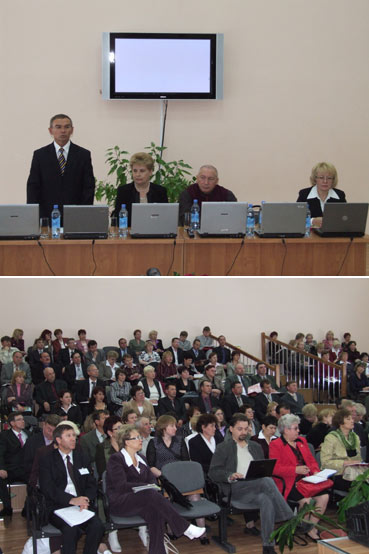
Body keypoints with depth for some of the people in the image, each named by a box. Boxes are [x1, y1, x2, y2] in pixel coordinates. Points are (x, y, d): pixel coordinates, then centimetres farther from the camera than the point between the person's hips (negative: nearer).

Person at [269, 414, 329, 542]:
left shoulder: (302, 441, 21)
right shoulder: (275, 445, -1)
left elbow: (311, 460, 25)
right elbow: (275, 468, -11)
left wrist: (316, 471, 3)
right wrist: (296, 470, -18)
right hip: (288, 484, -6)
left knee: (324, 496, -18)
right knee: (306, 499, -30)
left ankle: (311, 527, -5)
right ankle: (309, 528, -7)